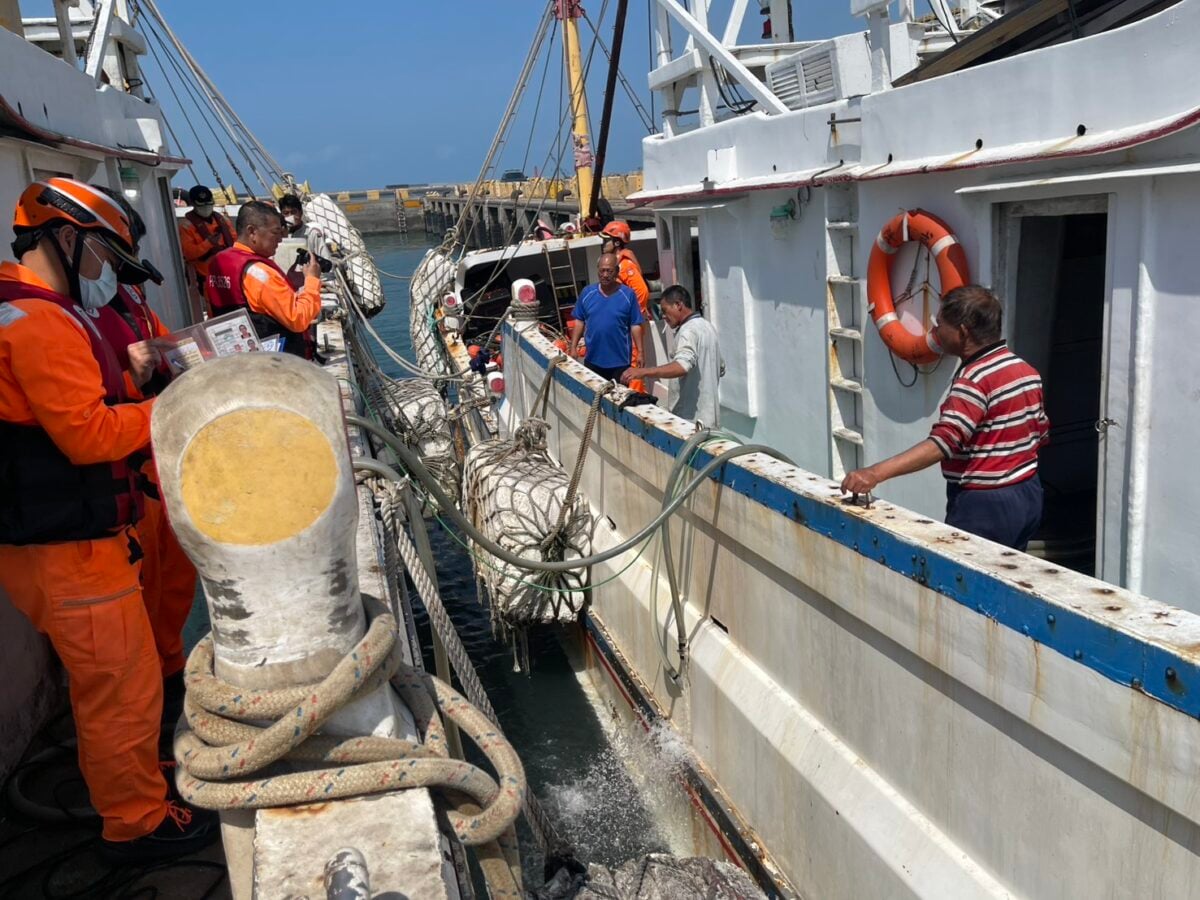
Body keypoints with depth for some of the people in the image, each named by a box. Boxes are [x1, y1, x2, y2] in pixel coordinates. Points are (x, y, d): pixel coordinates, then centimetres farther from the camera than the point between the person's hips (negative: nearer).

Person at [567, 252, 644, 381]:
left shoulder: (628, 295, -7)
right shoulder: (587, 292, 1)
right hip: (592, 360, 3)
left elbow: (635, 325, -4)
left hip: (619, 361, -2)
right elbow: (579, 321, 7)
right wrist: (573, 347, 2)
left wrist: (640, 352, -8)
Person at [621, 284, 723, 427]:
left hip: (691, 418, -10)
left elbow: (682, 366, -35)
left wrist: (642, 372, -40)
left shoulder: (689, 330, -17)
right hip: (707, 415, 10)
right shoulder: (707, 326, 15)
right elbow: (720, 368, 24)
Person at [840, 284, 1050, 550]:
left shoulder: (975, 378, -21)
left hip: (985, 505, -9)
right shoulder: (1027, 370, 8)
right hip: (1029, 495, 9)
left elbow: (942, 443, -33)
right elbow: (1041, 433, 16)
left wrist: (876, 473, -41)